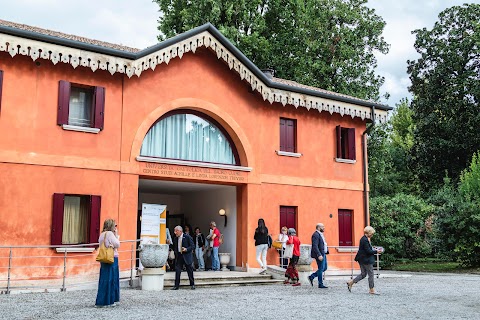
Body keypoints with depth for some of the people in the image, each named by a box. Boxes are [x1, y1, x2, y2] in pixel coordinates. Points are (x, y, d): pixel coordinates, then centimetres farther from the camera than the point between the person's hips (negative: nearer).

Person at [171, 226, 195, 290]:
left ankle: (192, 285, 17)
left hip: (187, 256, -4)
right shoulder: (175, 239, 9)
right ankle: (176, 285, 1)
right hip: (178, 256, 4)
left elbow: (192, 246, -7)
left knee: (190, 271, 5)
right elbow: (174, 247, 19)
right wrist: (175, 252, 3)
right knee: (177, 271, -4)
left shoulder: (187, 237, -7)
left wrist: (186, 249, -22)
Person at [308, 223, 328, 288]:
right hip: (319, 254, -10)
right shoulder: (316, 235, -17)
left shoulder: (319, 234, 16)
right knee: (321, 269, -3)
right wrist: (319, 255, -28)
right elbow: (315, 246, -24)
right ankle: (320, 284, 6)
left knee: (324, 268, 14)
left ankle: (311, 277, 19)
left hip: (322, 254, 10)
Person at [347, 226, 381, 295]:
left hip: (362, 259, 10)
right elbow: (368, 251, -22)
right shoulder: (365, 240, -20)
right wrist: (376, 251, -13)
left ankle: (351, 283, 12)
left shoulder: (363, 239, 12)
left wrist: (374, 250, 9)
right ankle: (372, 290, 9)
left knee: (363, 274, 14)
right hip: (366, 260, -10)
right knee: (371, 274, 1)